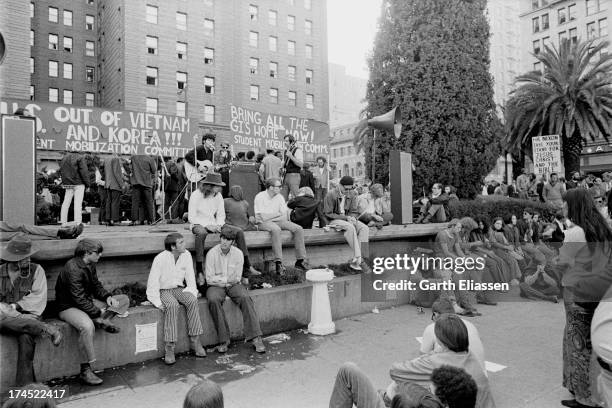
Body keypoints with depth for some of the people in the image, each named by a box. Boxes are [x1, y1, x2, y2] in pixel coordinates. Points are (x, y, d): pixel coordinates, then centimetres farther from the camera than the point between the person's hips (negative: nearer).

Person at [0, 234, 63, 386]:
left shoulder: (36, 270, 3)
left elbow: (38, 298, -3)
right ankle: (48, 330, -31)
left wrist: (16, 306, -15)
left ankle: (24, 385, -23)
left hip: (28, 316, -1)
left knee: (26, 337, -30)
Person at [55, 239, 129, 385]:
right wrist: (98, 312, -24)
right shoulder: (73, 269, -24)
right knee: (87, 326, -39)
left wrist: (108, 297, -7)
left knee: (124, 299, 3)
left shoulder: (90, 265, 4)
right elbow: (79, 300, -26)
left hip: (88, 301, 9)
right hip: (69, 306, -9)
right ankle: (85, 371, -28)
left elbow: (96, 285, 13)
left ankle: (102, 321, -18)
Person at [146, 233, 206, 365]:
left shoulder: (186, 255, -4)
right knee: (172, 305, -34)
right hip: (163, 290, -4)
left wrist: (192, 293, -8)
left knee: (192, 301, -26)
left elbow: (190, 276, 3)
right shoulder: (160, 259, -18)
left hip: (179, 288, 4)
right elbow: (152, 282, -15)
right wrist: (157, 302, -20)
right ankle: (170, 347, -30)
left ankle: (194, 339, -20)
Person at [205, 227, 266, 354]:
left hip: (233, 285, 1)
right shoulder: (212, 253, -6)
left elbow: (238, 278, 3)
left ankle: (255, 338, -27)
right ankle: (224, 340, -24)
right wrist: (227, 279, -11)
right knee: (213, 300, -34)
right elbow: (209, 279, -8)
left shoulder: (238, 253, -1)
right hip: (216, 286, -1)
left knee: (245, 297, -29)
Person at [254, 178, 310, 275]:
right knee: (276, 229, -39)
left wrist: (270, 217, -13)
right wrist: (278, 214, -6)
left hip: (278, 221, 6)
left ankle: (300, 260, -11)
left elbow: (284, 217, 1)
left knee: (299, 229, -13)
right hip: (263, 223, -6)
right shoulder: (260, 197, -9)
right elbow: (263, 217, -17)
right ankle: (278, 262, -39)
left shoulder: (279, 197, 7)